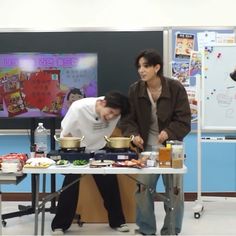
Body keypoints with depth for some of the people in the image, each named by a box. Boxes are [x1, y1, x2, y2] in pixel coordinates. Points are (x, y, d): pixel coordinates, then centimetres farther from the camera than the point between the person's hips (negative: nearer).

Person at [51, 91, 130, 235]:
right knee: (70, 187, -7)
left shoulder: (115, 111, -21)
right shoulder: (79, 108, -29)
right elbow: (65, 135, -17)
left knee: (110, 184, 0)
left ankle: (117, 221, 17)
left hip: (100, 151, 3)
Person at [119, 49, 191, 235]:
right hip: (146, 149, 1)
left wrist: (169, 132, -29)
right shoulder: (134, 90, -4)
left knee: (175, 191, 5)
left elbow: (184, 121, -11)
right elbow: (128, 119, 0)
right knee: (143, 190, 1)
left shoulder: (176, 88, -11)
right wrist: (133, 134, -21)